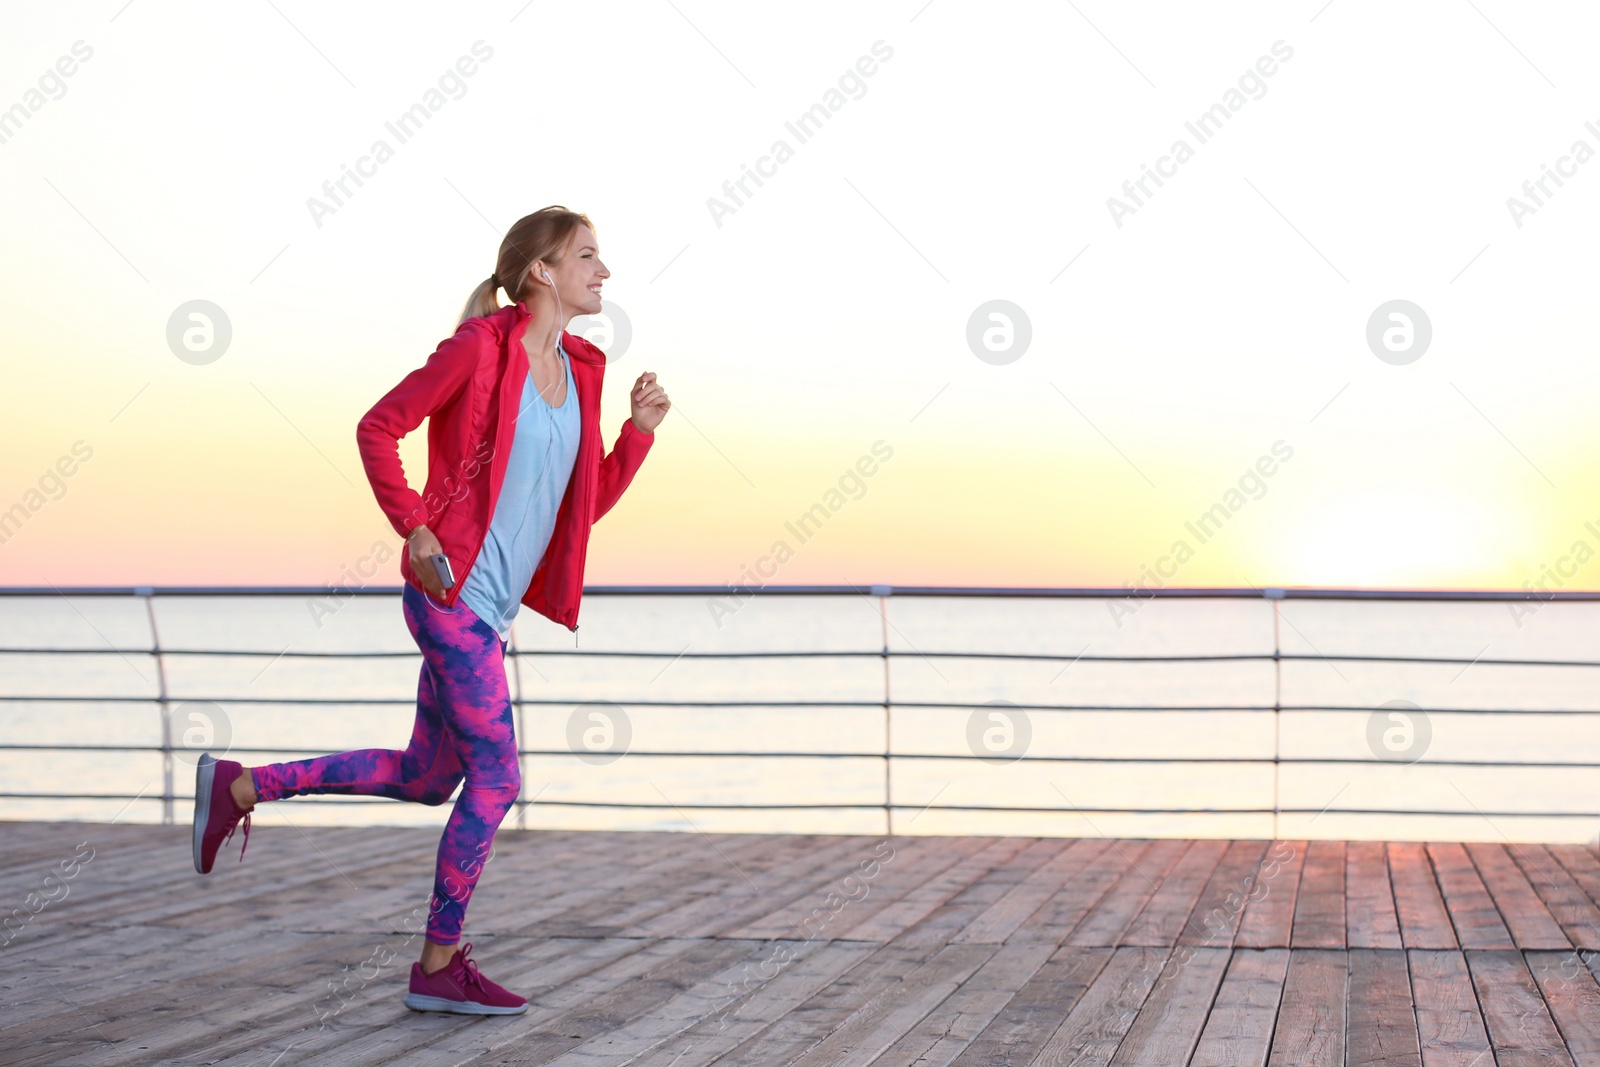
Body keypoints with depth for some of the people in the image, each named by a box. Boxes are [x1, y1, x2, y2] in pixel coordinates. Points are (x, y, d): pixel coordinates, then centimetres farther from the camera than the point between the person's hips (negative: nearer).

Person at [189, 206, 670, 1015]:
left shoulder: (578, 371, 11)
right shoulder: (482, 347, -11)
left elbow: (591, 501, 14)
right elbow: (378, 428, -8)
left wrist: (640, 428, 1)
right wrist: (415, 531, -15)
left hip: (490, 605, 9)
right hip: (454, 587, -9)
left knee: (427, 776, 14)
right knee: (495, 775, -6)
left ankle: (239, 787, 24)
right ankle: (441, 967, 6)